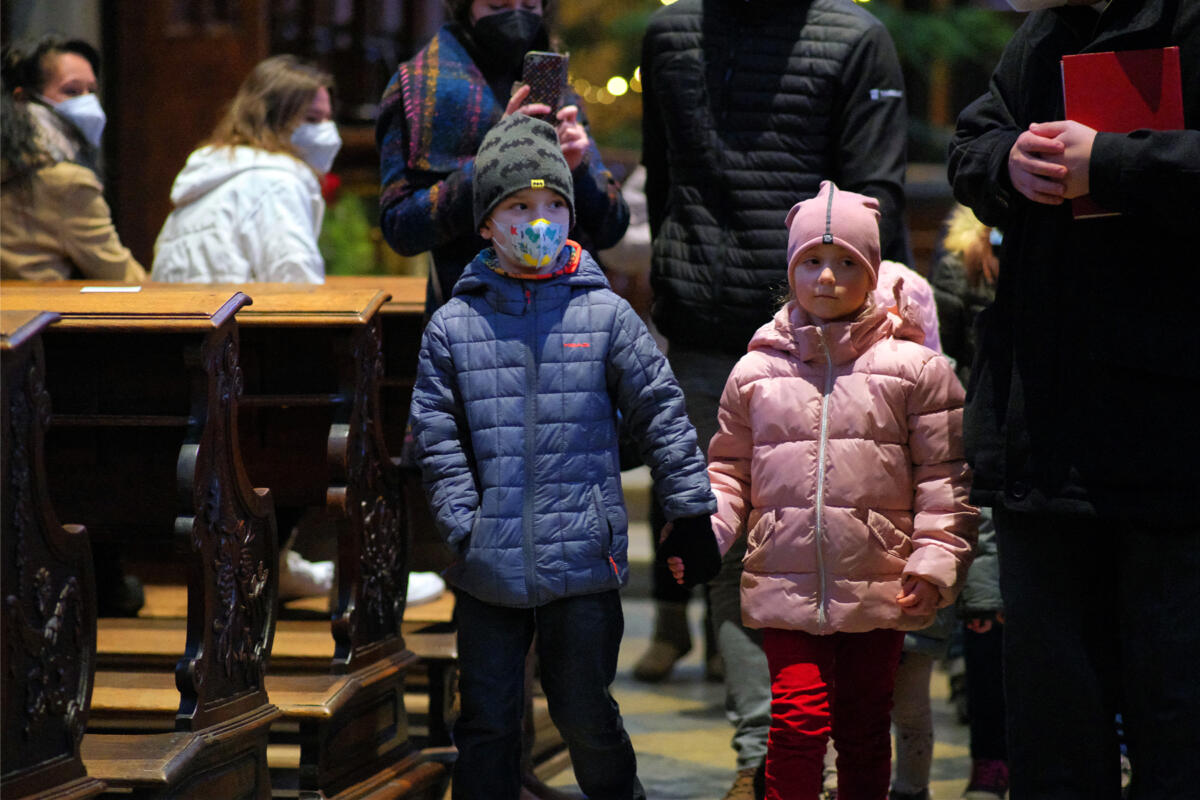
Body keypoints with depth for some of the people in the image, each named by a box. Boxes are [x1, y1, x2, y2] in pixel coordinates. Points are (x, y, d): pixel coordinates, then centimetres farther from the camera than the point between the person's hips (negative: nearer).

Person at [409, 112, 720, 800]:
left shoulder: (606, 315, 2)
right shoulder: (452, 326, 3)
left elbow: (661, 414, 5)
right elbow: (438, 439, 3)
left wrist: (692, 511, 4)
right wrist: (465, 527, -6)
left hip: (583, 558, -1)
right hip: (489, 566, 1)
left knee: (585, 715, 9)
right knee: (487, 720, 8)